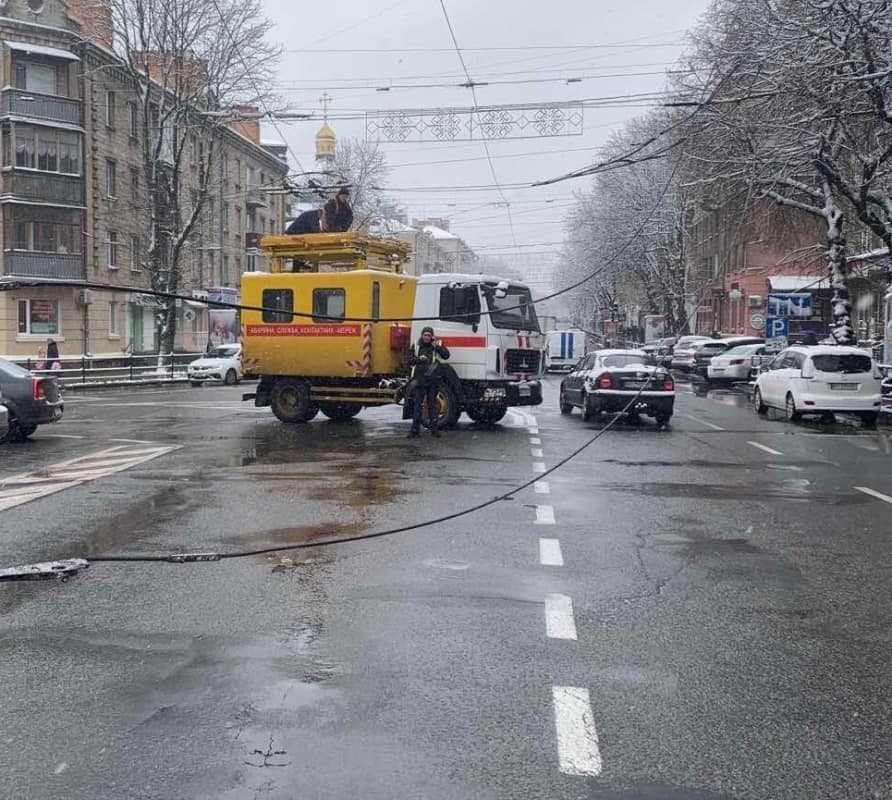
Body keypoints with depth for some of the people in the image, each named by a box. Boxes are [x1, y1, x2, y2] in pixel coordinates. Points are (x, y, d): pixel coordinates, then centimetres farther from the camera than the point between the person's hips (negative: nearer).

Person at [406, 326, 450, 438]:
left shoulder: (438, 344, 5)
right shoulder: (416, 346, 8)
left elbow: (446, 355, -7)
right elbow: (410, 361, 6)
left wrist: (437, 347, -21)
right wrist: (418, 359, -13)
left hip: (433, 379, 0)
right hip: (419, 379, 0)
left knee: (432, 405, 7)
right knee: (417, 405, -1)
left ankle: (434, 428, 13)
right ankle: (415, 429, 2)